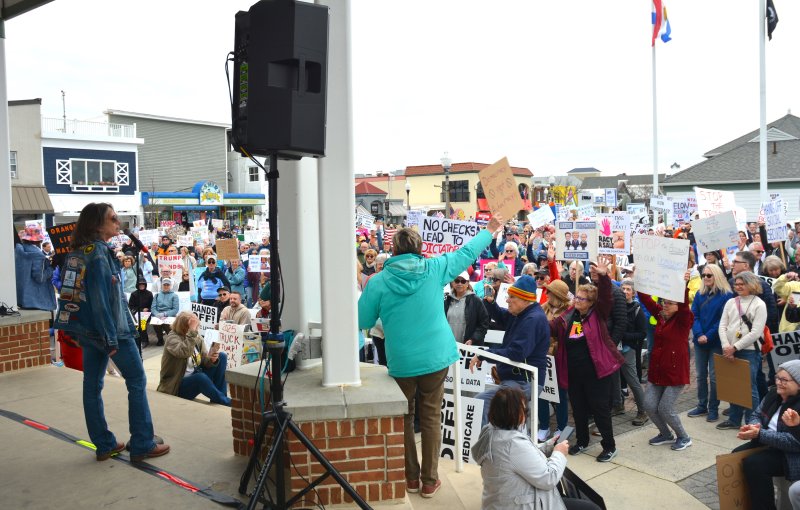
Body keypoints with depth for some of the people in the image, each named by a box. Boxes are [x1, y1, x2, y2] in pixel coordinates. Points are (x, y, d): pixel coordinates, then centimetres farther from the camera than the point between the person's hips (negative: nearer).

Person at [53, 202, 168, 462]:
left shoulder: (76, 252, 8)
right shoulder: (99, 252, -17)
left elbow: (75, 291, 12)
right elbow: (100, 299, -22)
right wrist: (111, 338, -20)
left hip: (86, 330, 8)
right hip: (108, 327, -8)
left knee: (92, 384, 10)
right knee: (137, 381, 2)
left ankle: (104, 445, 19)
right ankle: (142, 445, 5)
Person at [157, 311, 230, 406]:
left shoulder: (197, 337, 3)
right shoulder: (172, 337, -17)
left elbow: (204, 360, 0)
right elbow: (185, 352, -38)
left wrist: (211, 359, -22)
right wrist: (192, 331, -37)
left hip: (196, 378, 8)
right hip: (178, 385, -7)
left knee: (222, 356, -3)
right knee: (201, 377, -38)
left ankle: (219, 397, -7)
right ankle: (227, 402, -19)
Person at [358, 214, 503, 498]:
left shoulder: (378, 281, -8)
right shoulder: (434, 268, -4)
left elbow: (362, 321, -2)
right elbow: (466, 253, 11)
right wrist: (490, 230, 26)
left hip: (401, 361, -1)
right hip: (435, 357, 1)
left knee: (404, 417, 16)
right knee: (431, 417, 11)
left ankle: (411, 478, 25)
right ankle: (429, 481, 18)